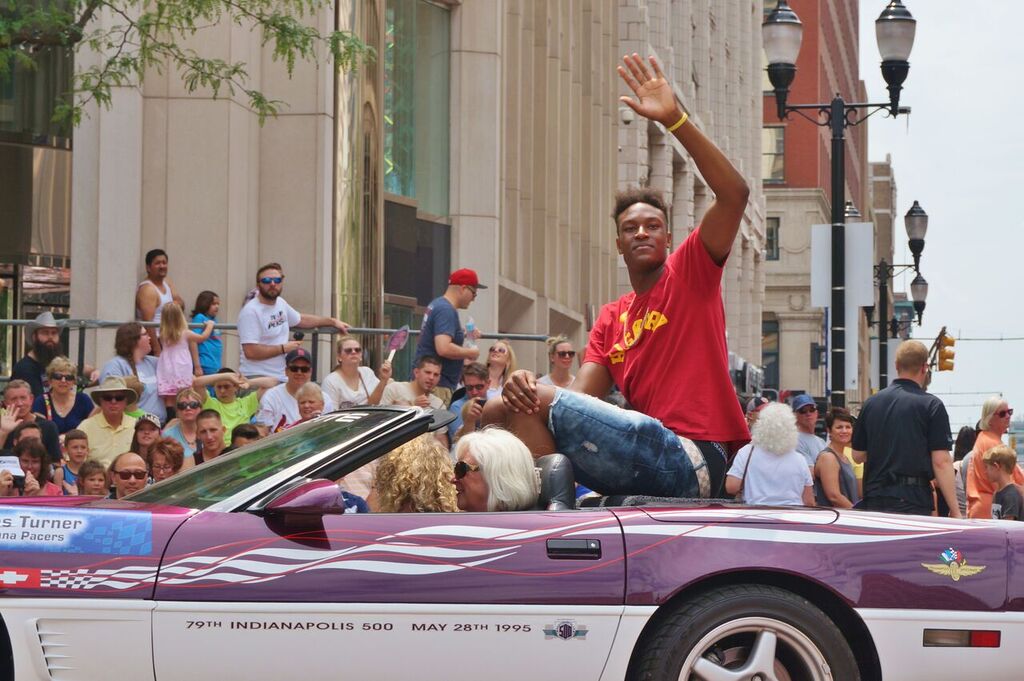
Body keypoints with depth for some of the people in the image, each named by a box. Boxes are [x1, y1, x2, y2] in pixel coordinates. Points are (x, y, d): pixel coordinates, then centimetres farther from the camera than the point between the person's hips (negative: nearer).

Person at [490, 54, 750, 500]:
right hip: (656, 455, 8)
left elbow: (734, 195, -12)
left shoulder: (690, 272, 4)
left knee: (536, 405, -18)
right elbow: (578, 398, 10)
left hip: (692, 460, -8)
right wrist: (527, 385, -14)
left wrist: (675, 120, -20)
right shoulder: (611, 319, 22)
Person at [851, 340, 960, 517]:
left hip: (874, 498, 5)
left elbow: (858, 455, 13)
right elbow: (941, 461, -10)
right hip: (913, 500, -5)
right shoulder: (931, 405, -6)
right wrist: (954, 511, -7)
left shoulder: (871, 403, 8)